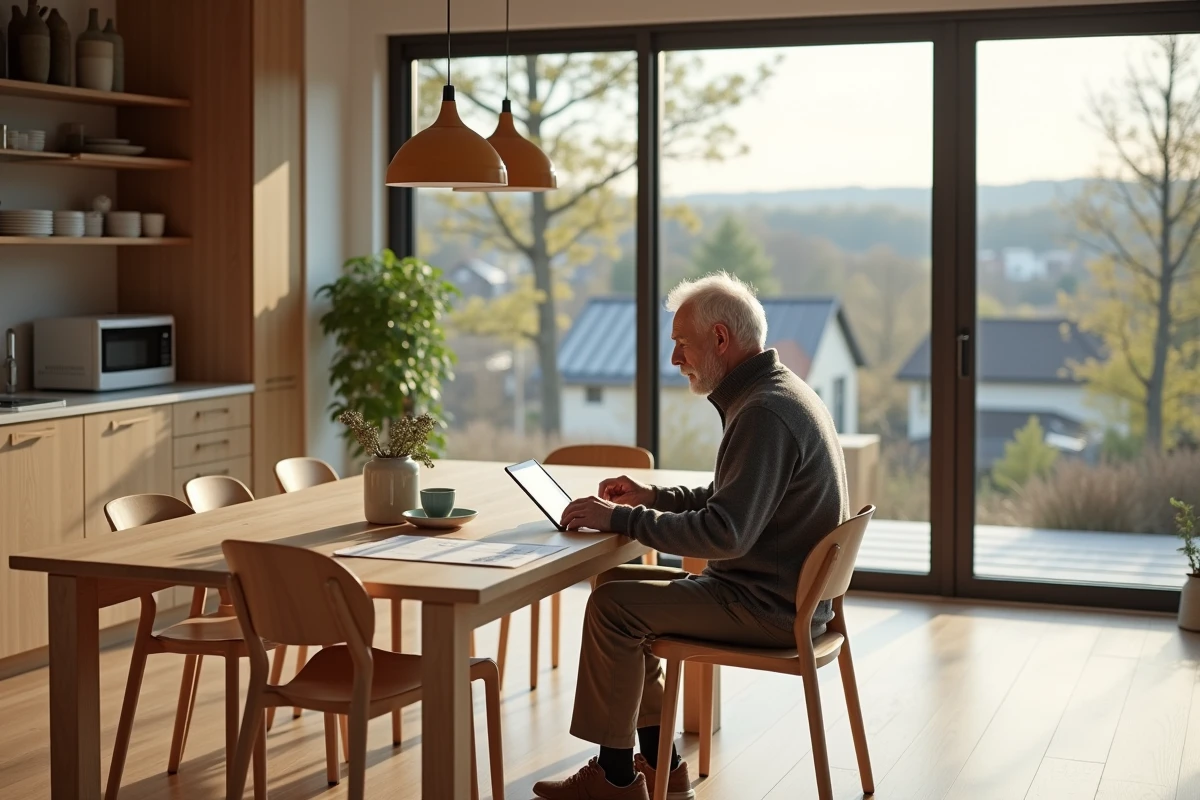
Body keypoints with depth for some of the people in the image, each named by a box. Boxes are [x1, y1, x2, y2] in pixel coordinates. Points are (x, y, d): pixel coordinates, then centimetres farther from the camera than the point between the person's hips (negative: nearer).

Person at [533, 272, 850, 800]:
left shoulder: (765, 412, -22)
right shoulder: (780, 392, 11)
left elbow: (724, 534, -29)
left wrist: (620, 519, -20)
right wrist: (654, 497, 10)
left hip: (770, 604, -11)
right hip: (783, 590, 11)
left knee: (612, 606, -12)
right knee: (616, 584, 13)